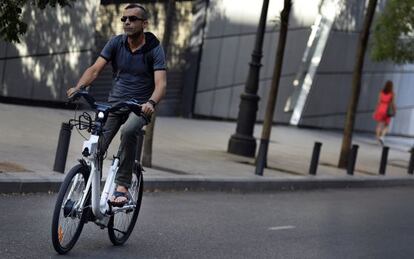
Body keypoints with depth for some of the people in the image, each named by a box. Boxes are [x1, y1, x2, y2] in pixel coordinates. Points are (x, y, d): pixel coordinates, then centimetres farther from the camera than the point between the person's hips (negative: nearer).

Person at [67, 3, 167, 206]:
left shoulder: (154, 49, -8)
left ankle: (122, 186, -28)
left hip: (140, 106, -3)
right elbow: (95, 69, -8)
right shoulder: (116, 43, 0)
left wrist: (151, 103, -41)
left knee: (129, 130, -35)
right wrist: (78, 87, -28)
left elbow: (161, 83, -20)